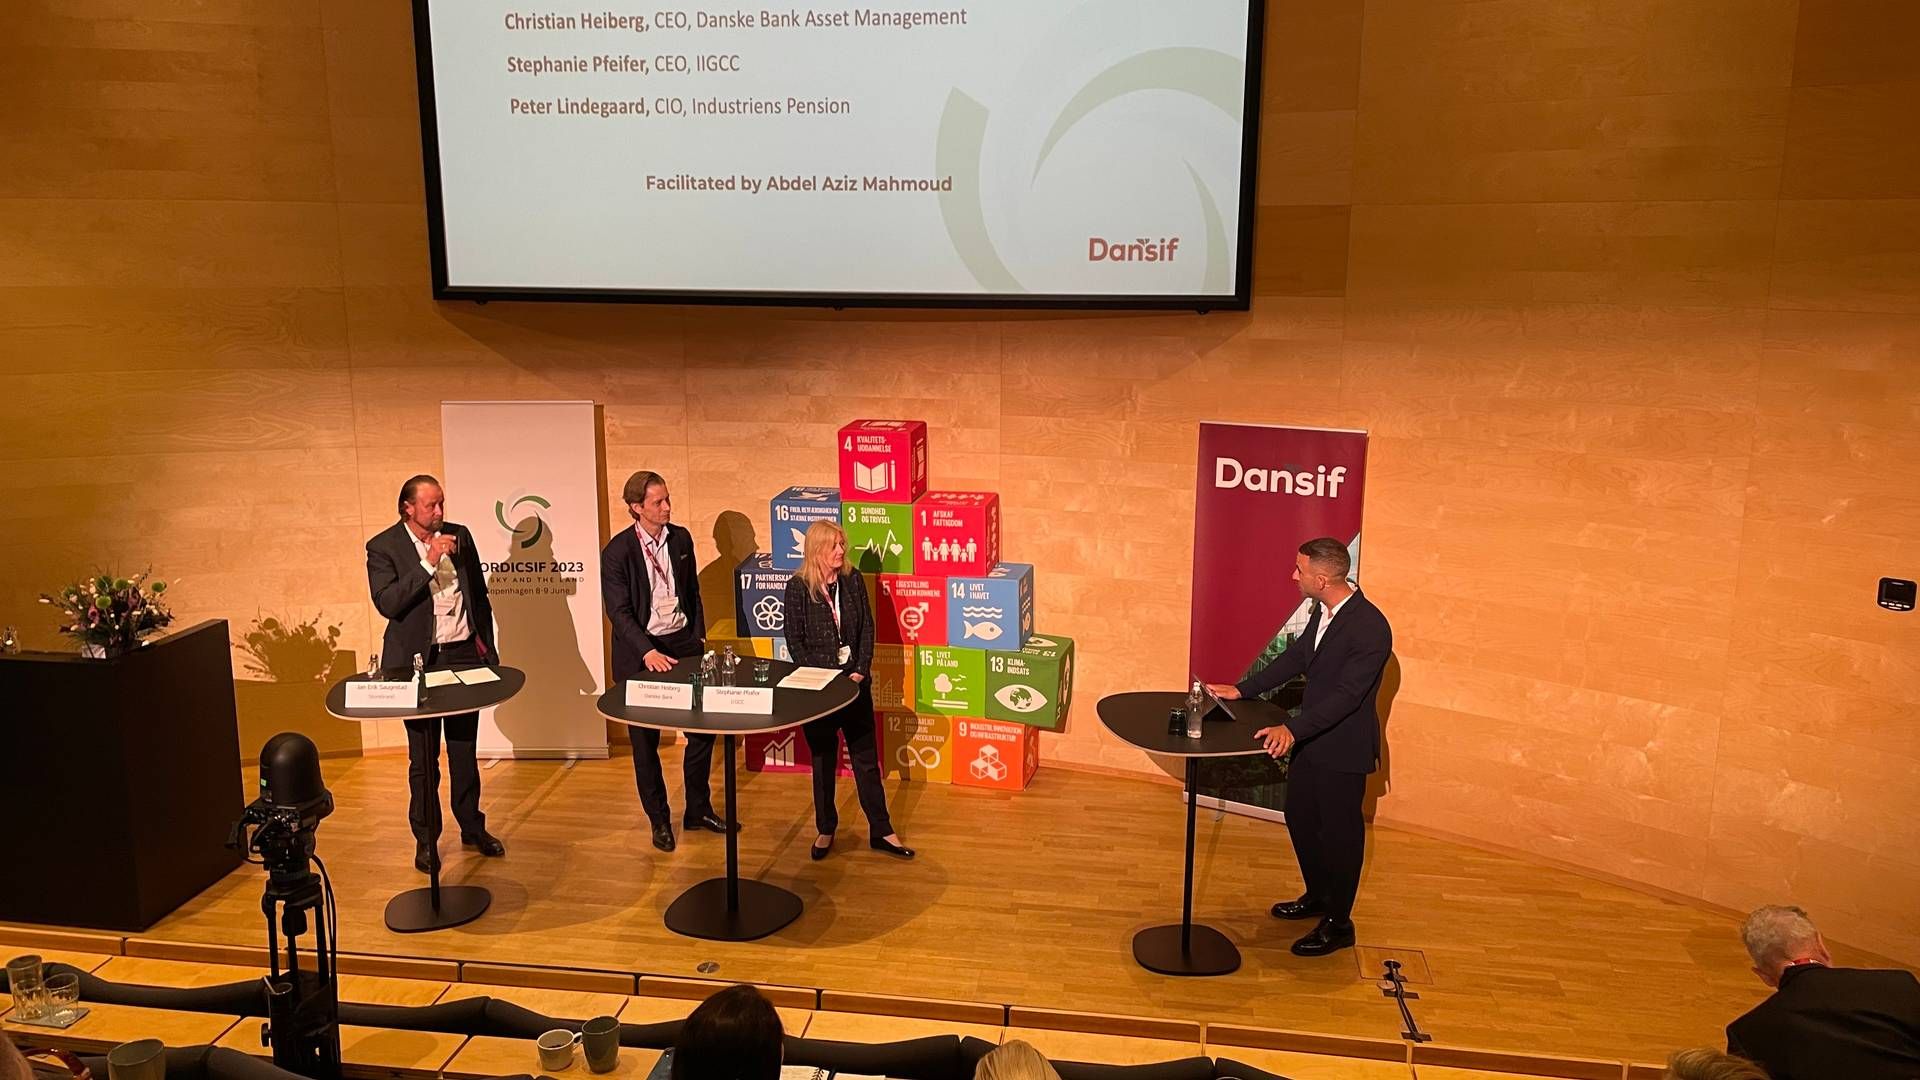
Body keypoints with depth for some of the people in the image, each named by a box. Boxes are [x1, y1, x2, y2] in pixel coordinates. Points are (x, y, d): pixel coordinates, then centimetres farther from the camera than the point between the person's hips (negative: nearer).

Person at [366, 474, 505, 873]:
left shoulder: (460, 536, 6)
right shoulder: (383, 548, -6)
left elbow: (479, 595, 13)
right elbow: (386, 603, -19)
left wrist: (487, 645, 11)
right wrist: (428, 563, -23)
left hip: (464, 656, 3)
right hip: (418, 661, -3)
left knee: (465, 750, 13)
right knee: (423, 757, 5)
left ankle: (472, 827, 26)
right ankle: (426, 838, 18)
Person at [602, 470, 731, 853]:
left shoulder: (681, 538, 3)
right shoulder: (618, 550, -12)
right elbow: (618, 611, -15)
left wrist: (699, 636, 6)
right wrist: (648, 652, -25)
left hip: (683, 642, 4)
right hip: (640, 652, -4)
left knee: (702, 728, 7)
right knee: (645, 740, 6)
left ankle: (698, 809, 24)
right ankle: (659, 819, 21)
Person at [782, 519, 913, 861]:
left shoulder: (852, 579, 1)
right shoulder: (798, 587, -7)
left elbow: (867, 628, 2)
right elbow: (794, 640, -7)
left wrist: (861, 670, -8)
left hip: (855, 681, 2)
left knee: (866, 757, 6)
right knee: (823, 760, 10)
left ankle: (881, 831, 15)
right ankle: (826, 830, 25)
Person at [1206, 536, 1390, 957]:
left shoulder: (1370, 628, -28)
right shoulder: (1323, 611, -1)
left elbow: (1346, 693, -32)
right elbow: (1295, 658, 10)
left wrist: (1293, 729, -40)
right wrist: (1242, 690, 8)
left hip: (1343, 749, -9)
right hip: (1310, 739, 9)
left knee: (1339, 833, 7)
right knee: (1299, 818, 21)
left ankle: (1337, 924, 26)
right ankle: (1317, 896, 43)